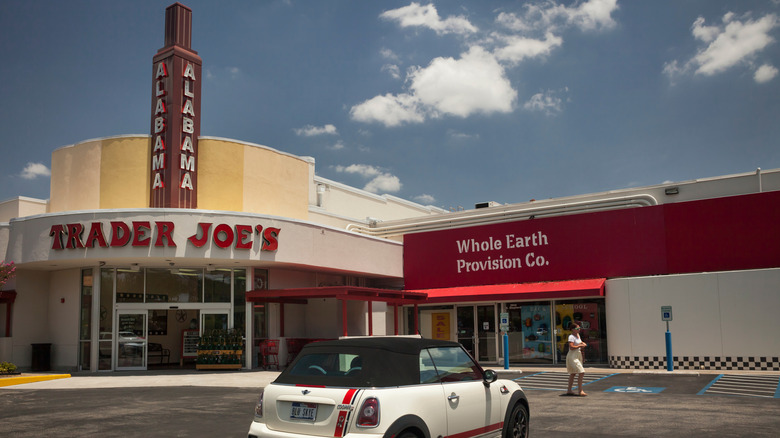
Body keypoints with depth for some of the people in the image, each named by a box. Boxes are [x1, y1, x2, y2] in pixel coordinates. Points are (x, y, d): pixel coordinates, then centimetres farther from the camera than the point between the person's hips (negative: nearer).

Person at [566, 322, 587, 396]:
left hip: (578, 355, 10)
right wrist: (580, 346, -17)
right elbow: (571, 347, -25)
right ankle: (580, 391, -12)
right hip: (573, 356, -10)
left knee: (573, 373, 15)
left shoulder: (578, 335, 12)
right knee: (581, 373, -16)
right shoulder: (571, 337, -16)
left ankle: (569, 390, 23)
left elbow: (580, 342, 29)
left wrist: (583, 344, 8)